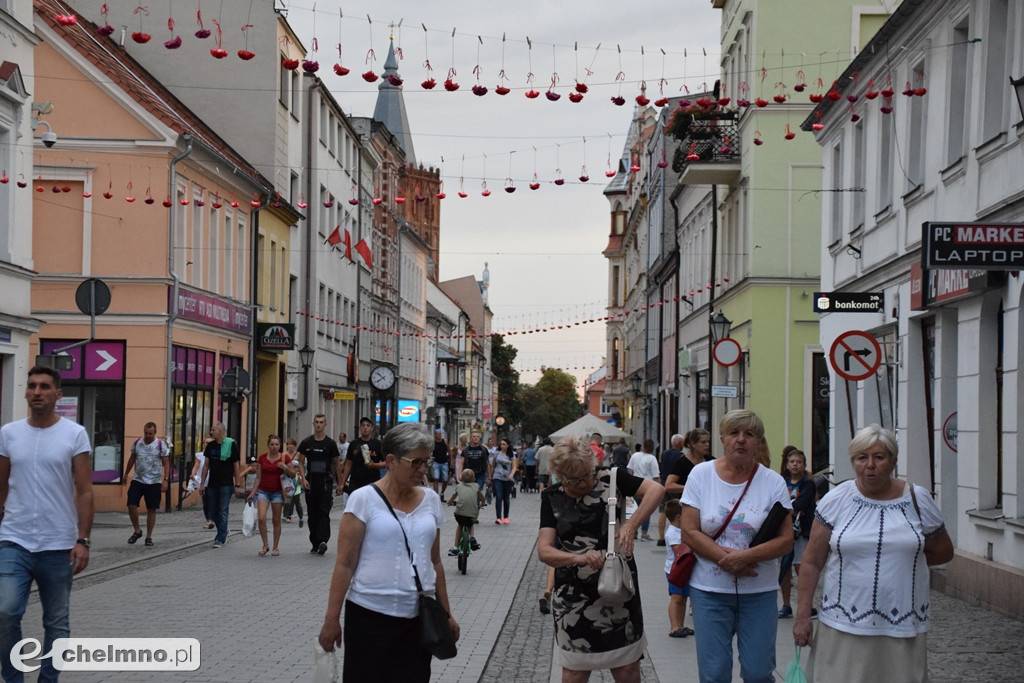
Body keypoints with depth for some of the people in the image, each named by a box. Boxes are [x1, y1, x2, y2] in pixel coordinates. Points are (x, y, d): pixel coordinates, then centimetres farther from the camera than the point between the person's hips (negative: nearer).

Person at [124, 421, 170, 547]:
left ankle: (149, 537, 13)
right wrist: (126, 474, 20)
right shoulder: (137, 443, 5)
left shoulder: (161, 445, -5)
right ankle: (137, 531, 13)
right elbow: (132, 459, 18)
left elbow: (166, 464, -5)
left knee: (151, 509, 3)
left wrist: (165, 480, -12)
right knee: (131, 506, -7)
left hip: (154, 482, -3)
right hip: (137, 480, 3)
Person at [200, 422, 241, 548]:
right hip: (212, 484, 5)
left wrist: (237, 485, -6)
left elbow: (236, 466, -3)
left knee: (223, 512, -7)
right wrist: (203, 483, 7)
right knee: (214, 512, 10)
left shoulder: (231, 445, -5)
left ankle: (220, 539, -6)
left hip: (226, 484, -5)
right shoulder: (210, 445, 8)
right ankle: (223, 533, 30)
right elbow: (206, 465, 12)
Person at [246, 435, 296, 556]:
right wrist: (253, 493, 6)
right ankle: (265, 545, 2)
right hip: (263, 491, 1)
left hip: (278, 492, -1)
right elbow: (258, 477, 9)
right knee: (261, 518, -13)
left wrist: (285, 468, -15)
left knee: (276, 521, 2)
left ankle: (275, 548, 13)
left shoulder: (284, 457, 1)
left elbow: (293, 474, 4)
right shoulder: (262, 458, 4)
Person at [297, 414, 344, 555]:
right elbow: (301, 462, 9)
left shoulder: (330, 443, 3)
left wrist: (340, 484, 7)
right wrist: (303, 478, -7)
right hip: (310, 482, 3)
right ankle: (315, 544, 15)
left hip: (325, 481, -2)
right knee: (312, 514, 7)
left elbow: (336, 464, 9)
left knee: (324, 512, -14)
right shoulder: (306, 443, 7)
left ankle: (323, 541, -25)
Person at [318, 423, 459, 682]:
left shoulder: (430, 500, 8)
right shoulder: (364, 499, -6)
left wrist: (446, 613, 16)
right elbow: (345, 564, -7)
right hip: (370, 616, -4)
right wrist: (331, 620, -9)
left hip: (418, 619, 4)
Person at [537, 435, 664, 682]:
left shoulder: (610, 479, -4)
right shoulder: (552, 498, 0)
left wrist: (631, 525, -24)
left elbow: (655, 489, -12)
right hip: (574, 596, 1)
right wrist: (579, 558, -26)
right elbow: (544, 551, -8)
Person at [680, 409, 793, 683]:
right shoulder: (701, 474, 0)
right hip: (709, 589, 0)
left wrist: (746, 556, -19)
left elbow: (786, 540, -4)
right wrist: (727, 560, -15)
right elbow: (689, 532, -4)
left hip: (759, 591, 0)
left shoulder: (773, 482, 0)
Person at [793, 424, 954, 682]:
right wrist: (802, 616, -2)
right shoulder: (836, 500, 1)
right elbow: (811, 562, 2)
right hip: (843, 625, -1)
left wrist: (904, 558, 7)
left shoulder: (917, 500, 4)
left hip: (902, 627, 1)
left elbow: (943, 552, 17)